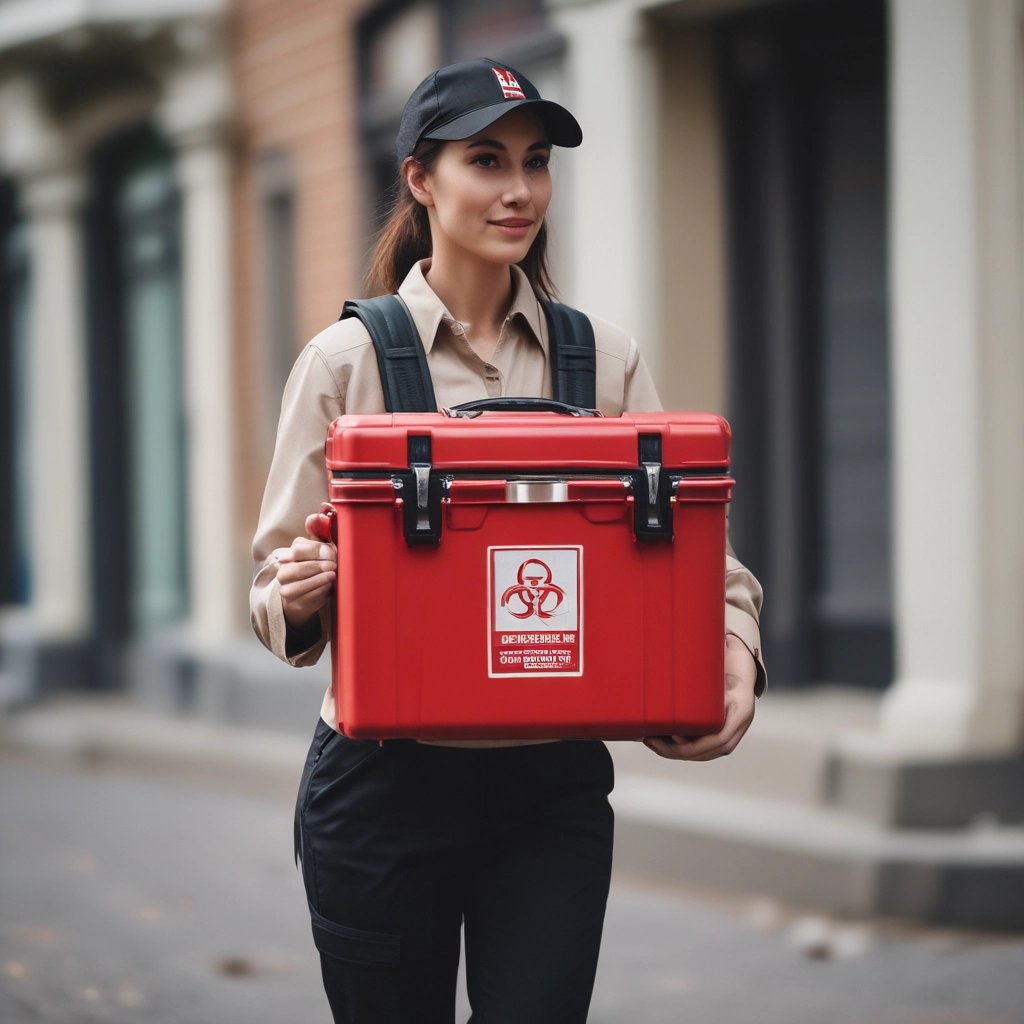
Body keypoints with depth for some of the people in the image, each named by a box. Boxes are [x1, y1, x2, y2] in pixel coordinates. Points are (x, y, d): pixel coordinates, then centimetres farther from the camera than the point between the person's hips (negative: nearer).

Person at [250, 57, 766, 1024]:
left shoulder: (605, 360, 6)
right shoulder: (347, 359, -1)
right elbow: (281, 579, 1)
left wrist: (733, 649, -19)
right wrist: (296, 596, -22)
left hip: (554, 790, 1)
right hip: (382, 788, -1)